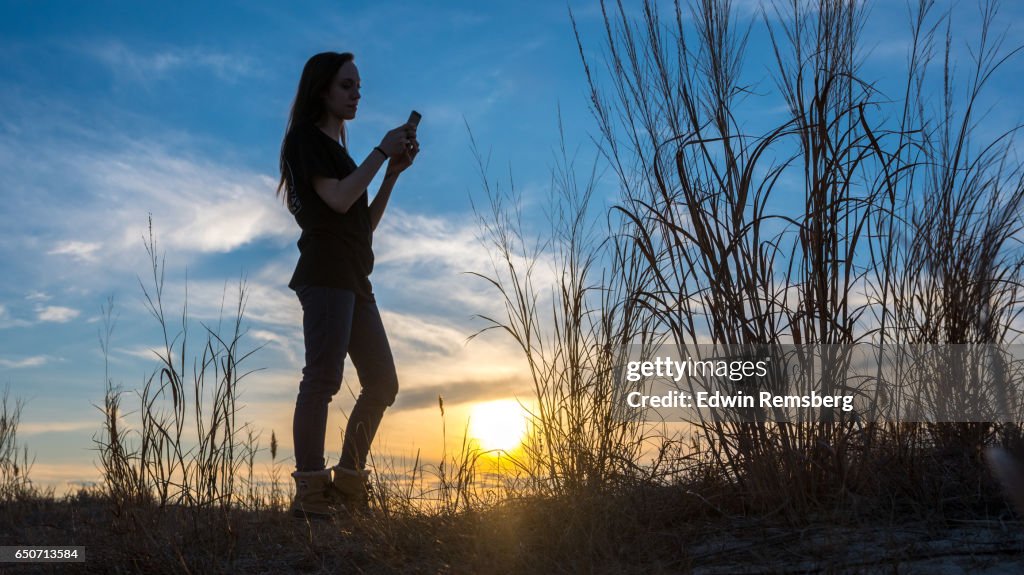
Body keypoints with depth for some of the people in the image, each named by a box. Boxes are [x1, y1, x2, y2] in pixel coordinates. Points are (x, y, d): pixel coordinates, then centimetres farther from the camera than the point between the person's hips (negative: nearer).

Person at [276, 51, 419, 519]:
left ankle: (346, 489, 7)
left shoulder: (338, 151, 26)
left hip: (353, 278, 9)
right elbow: (337, 199, -14)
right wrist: (382, 151, -5)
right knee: (323, 377, -17)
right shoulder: (306, 138, 2)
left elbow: (365, 224, 20)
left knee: (381, 382, 4)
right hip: (325, 273, -9)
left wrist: (394, 171, 12)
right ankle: (309, 494, -18)